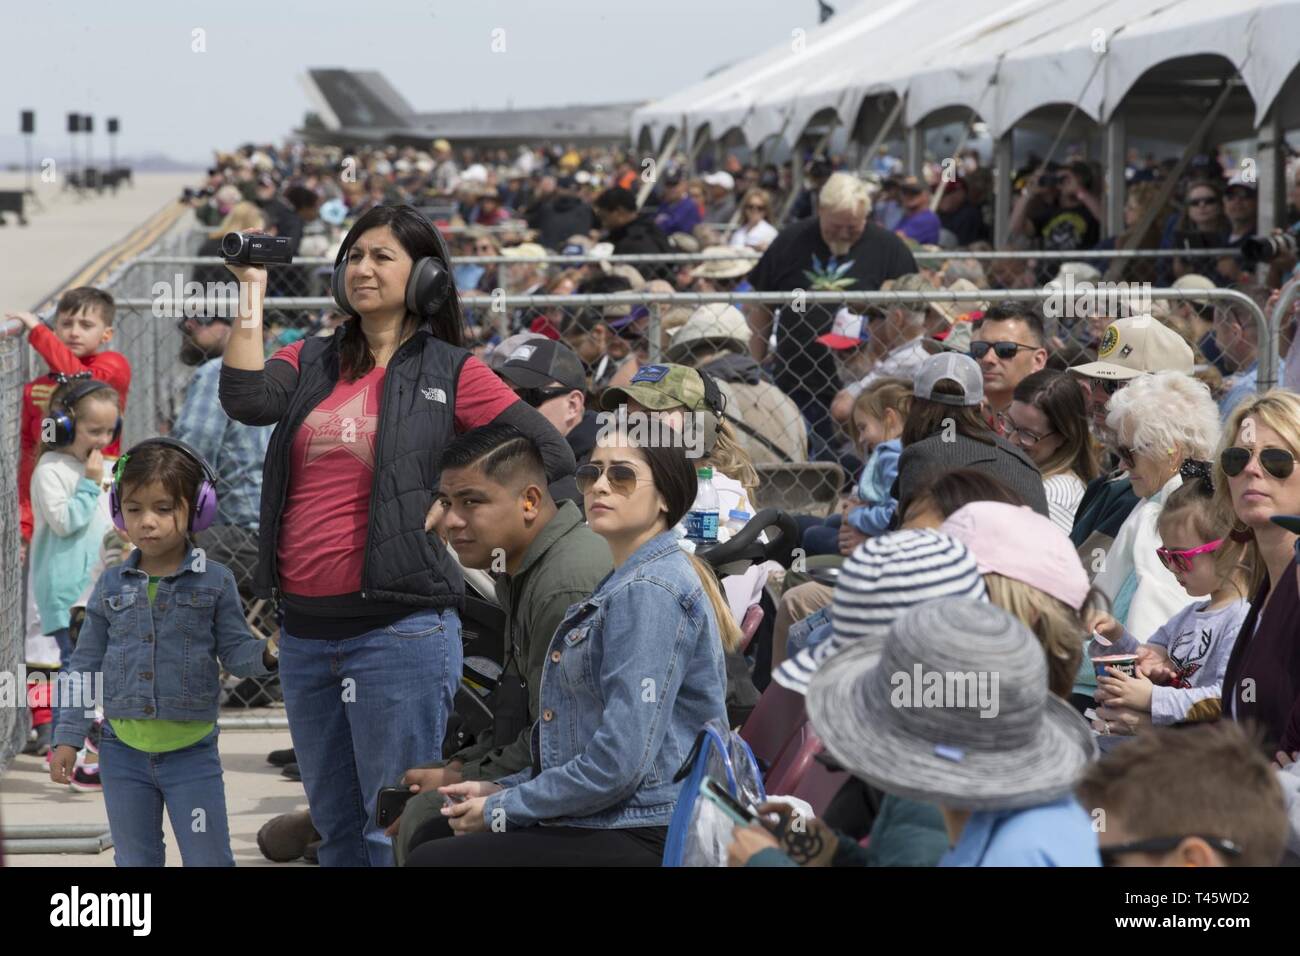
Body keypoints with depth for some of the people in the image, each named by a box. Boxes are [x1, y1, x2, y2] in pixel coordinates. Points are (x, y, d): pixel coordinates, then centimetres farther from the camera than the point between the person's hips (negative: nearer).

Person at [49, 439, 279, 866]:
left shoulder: (214, 582, -3)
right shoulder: (111, 586, 3)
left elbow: (234, 650, -3)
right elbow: (86, 666, 8)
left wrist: (266, 654, -25)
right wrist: (69, 735, 4)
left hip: (191, 750, -3)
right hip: (123, 751, 3)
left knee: (208, 861, 1)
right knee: (135, 861, 12)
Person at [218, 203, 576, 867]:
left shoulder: (449, 372, 0)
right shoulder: (312, 363, 12)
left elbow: (551, 456, -3)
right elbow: (246, 399, -7)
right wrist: (252, 291, -3)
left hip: (400, 630, -6)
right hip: (305, 631, 6)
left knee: (395, 833, -5)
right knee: (335, 830, 14)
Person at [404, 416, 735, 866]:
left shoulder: (649, 593, -16)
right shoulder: (626, 584, 19)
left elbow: (619, 764, -22)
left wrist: (502, 809, -11)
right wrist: (502, 791, 11)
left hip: (645, 841, -10)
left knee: (429, 860, -12)